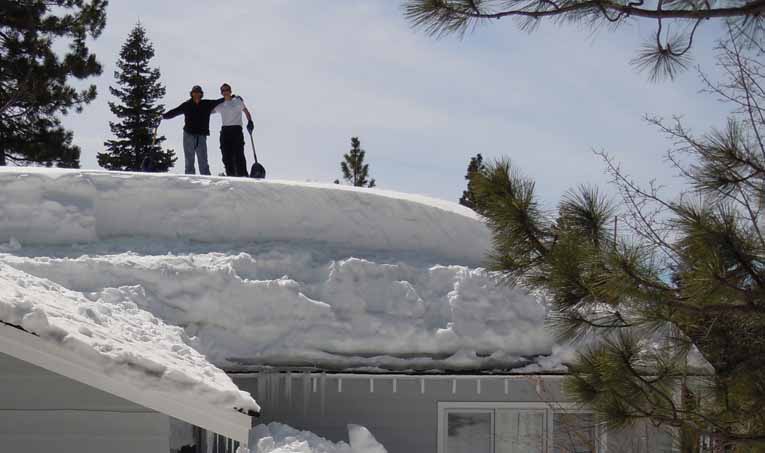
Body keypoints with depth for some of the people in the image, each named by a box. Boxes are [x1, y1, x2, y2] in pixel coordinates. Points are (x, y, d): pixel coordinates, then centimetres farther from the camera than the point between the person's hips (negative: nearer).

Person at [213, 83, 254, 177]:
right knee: (226, 155, 1)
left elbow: (246, 112, 4)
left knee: (238, 154, -11)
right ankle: (230, 175, 6)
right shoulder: (220, 105, 15)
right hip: (225, 130, 4)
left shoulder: (237, 100, 6)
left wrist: (250, 122, -10)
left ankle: (243, 175, -11)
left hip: (236, 129, -4)